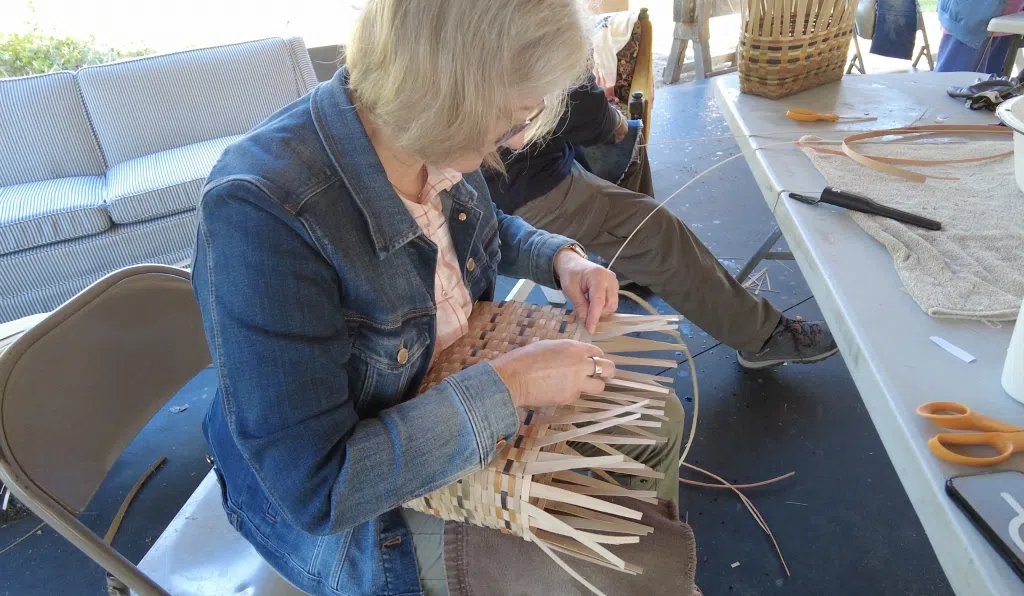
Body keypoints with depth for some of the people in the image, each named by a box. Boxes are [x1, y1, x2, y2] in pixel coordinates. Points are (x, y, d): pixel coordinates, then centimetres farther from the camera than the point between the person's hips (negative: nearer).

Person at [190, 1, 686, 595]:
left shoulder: (435, 138, -12)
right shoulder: (260, 211, -35)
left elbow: (492, 228, 13)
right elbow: (315, 487, -32)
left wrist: (559, 256, -7)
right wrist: (508, 385, -31)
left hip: (454, 388, 7)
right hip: (344, 510, -6)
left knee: (658, 421, 12)